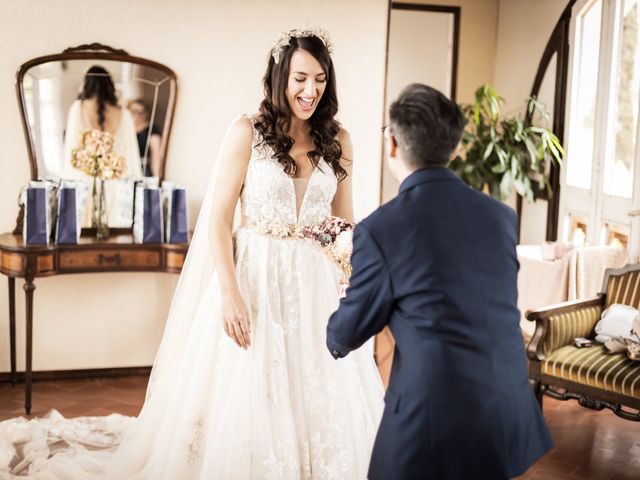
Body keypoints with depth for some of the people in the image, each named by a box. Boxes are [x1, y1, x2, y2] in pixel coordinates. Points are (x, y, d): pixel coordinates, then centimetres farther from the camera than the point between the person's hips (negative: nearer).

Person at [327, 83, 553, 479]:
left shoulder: (380, 229, -14)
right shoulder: (502, 216, 2)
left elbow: (350, 331, -1)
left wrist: (332, 339, 24)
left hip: (435, 421, -5)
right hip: (514, 416, 6)